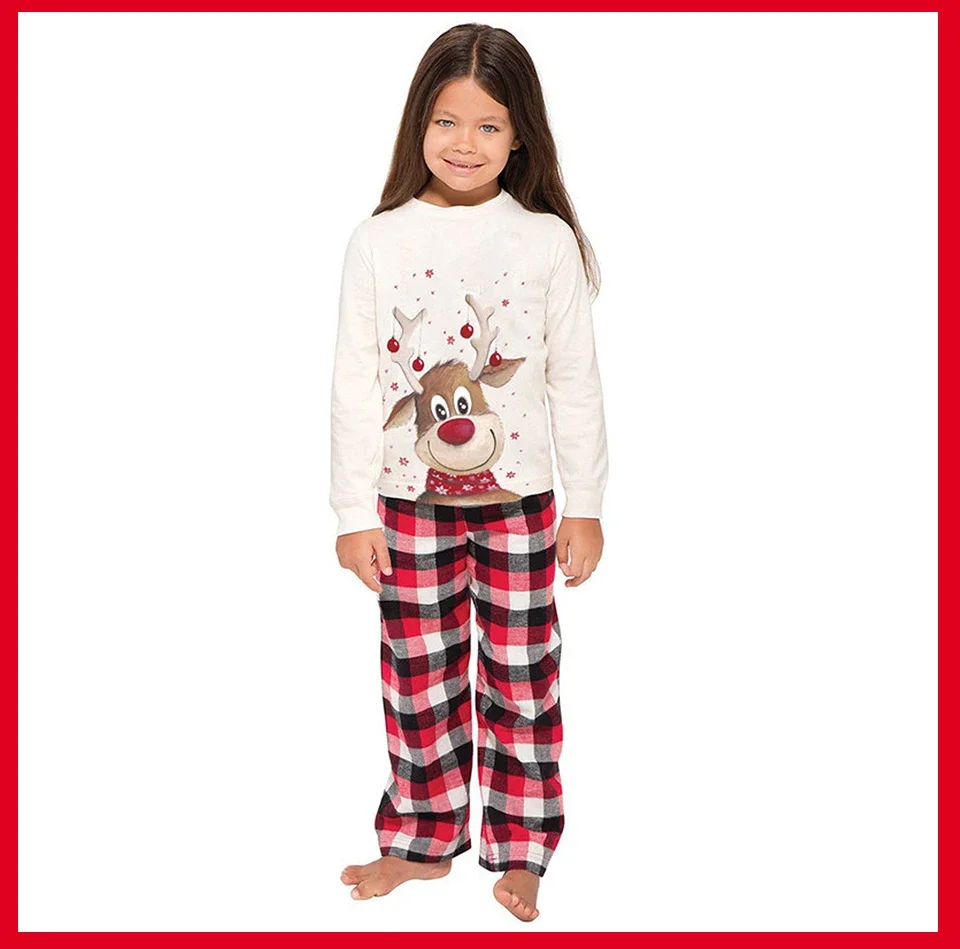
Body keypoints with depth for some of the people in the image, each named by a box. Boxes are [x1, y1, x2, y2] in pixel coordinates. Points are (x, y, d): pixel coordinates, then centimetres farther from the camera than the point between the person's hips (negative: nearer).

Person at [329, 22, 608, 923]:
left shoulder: (547, 241, -4)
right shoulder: (379, 241, -3)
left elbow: (575, 382, 0)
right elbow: (354, 383, -2)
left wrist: (585, 504, 1)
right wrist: (355, 511, -3)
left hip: (520, 501, 0)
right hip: (411, 502, 1)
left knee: (521, 681, 9)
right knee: (419, 679, 12)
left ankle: (517, 850, 28)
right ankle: (422, 840, 32)